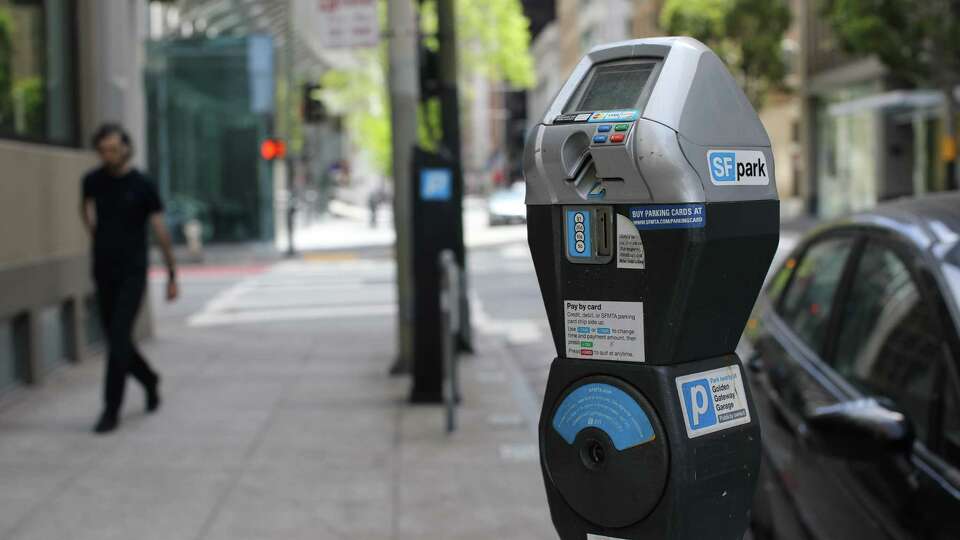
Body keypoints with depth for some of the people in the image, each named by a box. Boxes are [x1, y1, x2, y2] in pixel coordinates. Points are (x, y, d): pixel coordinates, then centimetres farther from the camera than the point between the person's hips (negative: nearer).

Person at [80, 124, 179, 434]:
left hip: (132, 273, -5)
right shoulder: (93, 181, 4)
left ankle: (111, 410, -8)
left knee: (119, 340, -12)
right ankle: (150, 381, 36)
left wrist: (172, 274, -4)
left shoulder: (142, 186, -7)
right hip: (103, 272, 5)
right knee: (115, 340, 11)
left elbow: (160, 231, -4)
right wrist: (94, 232, 12)